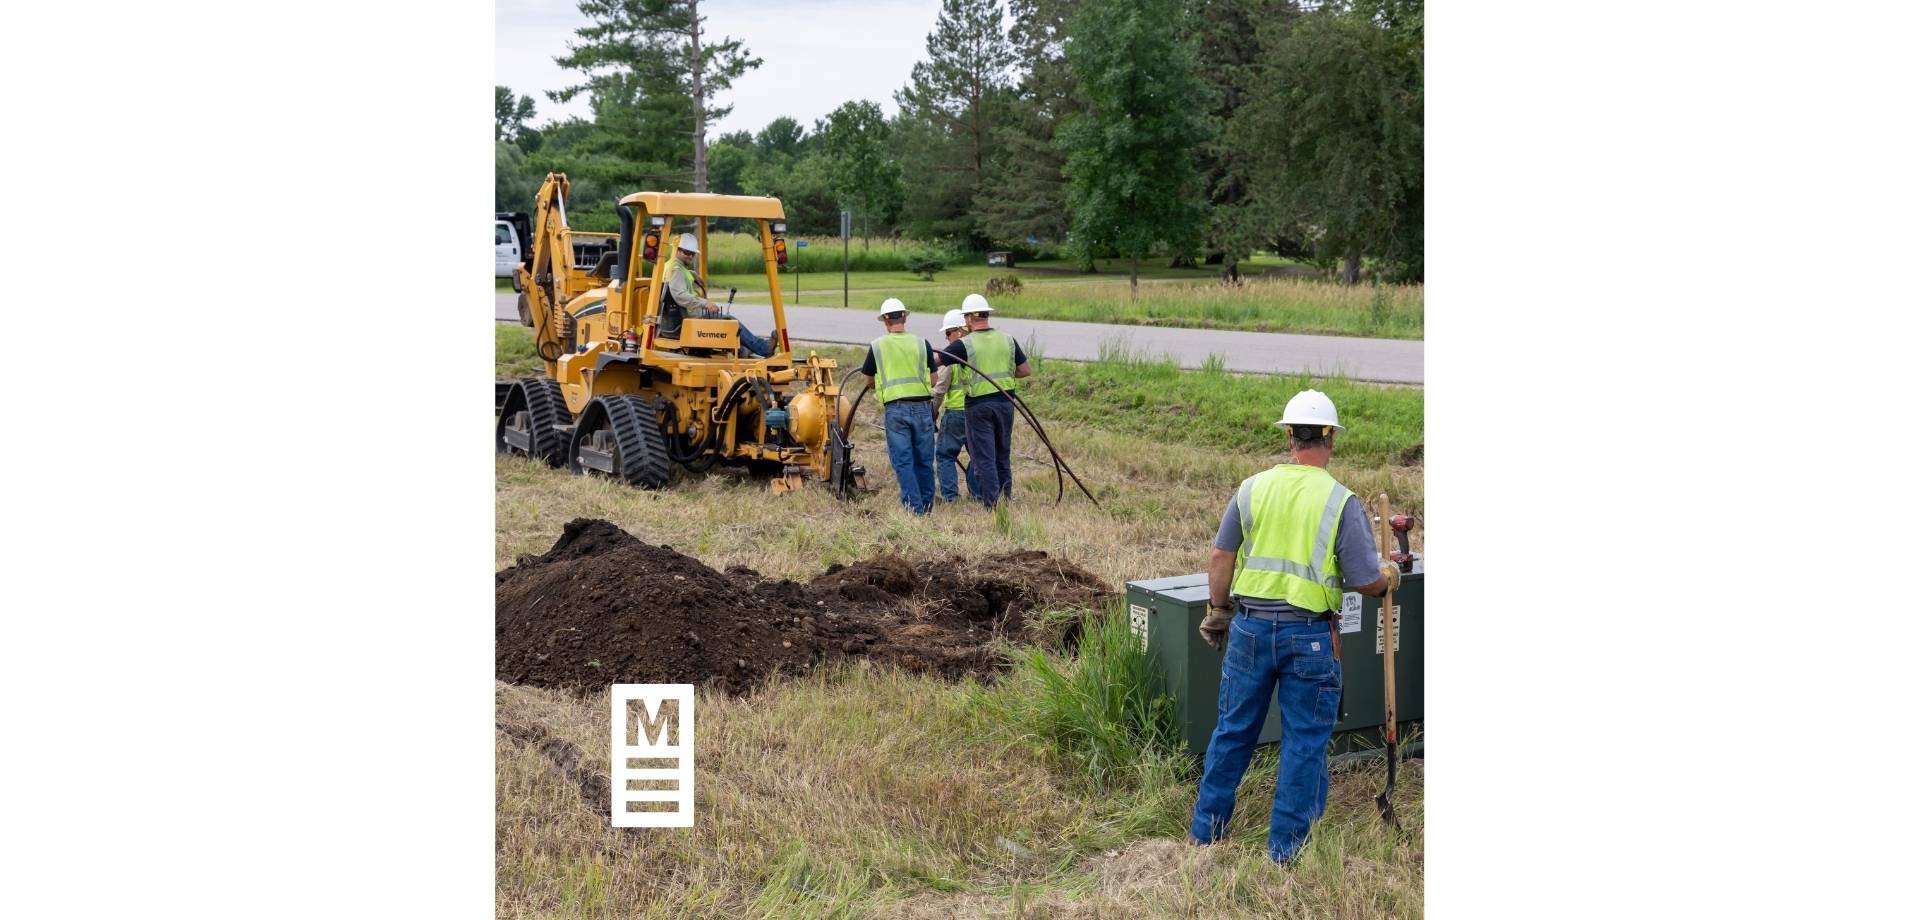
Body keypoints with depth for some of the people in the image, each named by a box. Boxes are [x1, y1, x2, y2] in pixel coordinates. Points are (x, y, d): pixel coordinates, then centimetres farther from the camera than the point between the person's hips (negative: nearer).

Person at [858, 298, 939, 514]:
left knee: (903, 461, 2)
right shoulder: (921, 343, 3)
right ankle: (927, 506, 19)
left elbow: (868, 380, 14)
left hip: (894, 409, -1)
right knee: (924, 460, 11)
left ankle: (914, 507, -3)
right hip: (922, 406, 1)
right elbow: (933, 380, 7)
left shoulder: (877, 346, 2)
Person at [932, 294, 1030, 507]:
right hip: (1004, 402, 4)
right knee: (1003, 456, 16)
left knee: (983, 457, 1)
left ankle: (991, 504, 0)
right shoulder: (1008, 340, 2)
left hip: (978, 405, -4)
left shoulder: (964, 344, -11)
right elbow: (1026, 371, 6)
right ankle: (1006, 500, 22)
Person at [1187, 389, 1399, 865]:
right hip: (1310, 636, -3)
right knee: (1304, 740, 10)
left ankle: (1207, 825, 27)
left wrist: (1217, 611, 17)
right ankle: (1286, 841, 16)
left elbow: (1221, 558, 3)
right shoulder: (1343, 502, -10)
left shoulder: (1253, 488, -1)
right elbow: (1366, 582, -8)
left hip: (1251, 626, 3)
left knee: (1234, 729, 17)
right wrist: (1389, 575, 14)